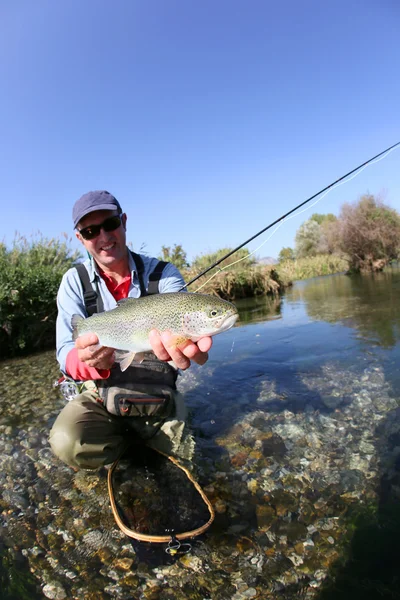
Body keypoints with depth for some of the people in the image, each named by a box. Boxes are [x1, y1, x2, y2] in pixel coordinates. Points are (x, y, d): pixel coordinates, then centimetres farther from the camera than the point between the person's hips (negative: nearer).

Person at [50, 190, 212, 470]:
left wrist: (191, 345, -52)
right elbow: (66, 353, -16)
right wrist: (92, 362, -41)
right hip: (100, 396, 0)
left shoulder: (163, 273, -9)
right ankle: (126, 438, 8)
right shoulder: (75, 281, -7)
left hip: (158, 396, 1)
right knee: (69, 444, -27)